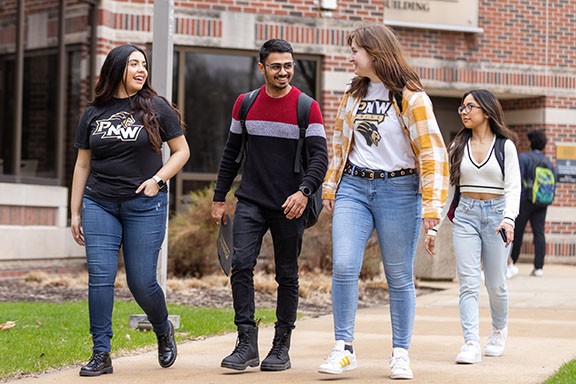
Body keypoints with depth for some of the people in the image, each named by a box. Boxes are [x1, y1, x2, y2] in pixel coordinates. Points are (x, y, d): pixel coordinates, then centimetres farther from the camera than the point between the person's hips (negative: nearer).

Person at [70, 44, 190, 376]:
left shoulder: (156, 108, 2)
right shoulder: (94, 113, 8)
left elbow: (182, 151, 6)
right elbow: (83, 165, 13)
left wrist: (158, 179, -10)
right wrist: (76, 213, 11)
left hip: (144, 206, -2)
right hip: (99, 205, 2)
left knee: (141, 281, -1)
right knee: (100, 277, -7)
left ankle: (164, 331, 29)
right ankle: (101, 354, -2)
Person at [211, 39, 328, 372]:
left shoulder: (307, 107, -3)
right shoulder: (245, 104, 7)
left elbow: (320, 156, -9)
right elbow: (232, 153, 15)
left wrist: (304, 191, -25)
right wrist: (220, 198, 12)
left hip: (289, 207, -2)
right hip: (251, 203, 2)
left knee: (287, 276, 5)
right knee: (241, 264, -13)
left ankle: (282, 347, 15)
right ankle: (247, 344, -9)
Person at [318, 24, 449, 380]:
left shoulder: (411, 97, -5)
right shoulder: (353, 95, 13)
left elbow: (432, 151, -9)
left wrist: (432, 204, -15)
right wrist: (330, 189, 19)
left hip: (397, 190, -4)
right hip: (353, 188, 4)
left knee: (400, 276, 2)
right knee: (344, 267, -10)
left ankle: (401, 354, 13)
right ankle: (344, 348, -3)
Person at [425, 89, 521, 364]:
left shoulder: (505, 145, 2)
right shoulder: (459, 145, 11)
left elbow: (513, 187, -5)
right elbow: (447, 188, 13)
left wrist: (509, 219, -22)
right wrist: (433, 228, 9)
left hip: (496, 213, -2)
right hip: (466, 215, 2)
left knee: (495, 283, 6)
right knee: (468, 282, -10)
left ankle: (499, 328, 34)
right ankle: (471, 344, -17)